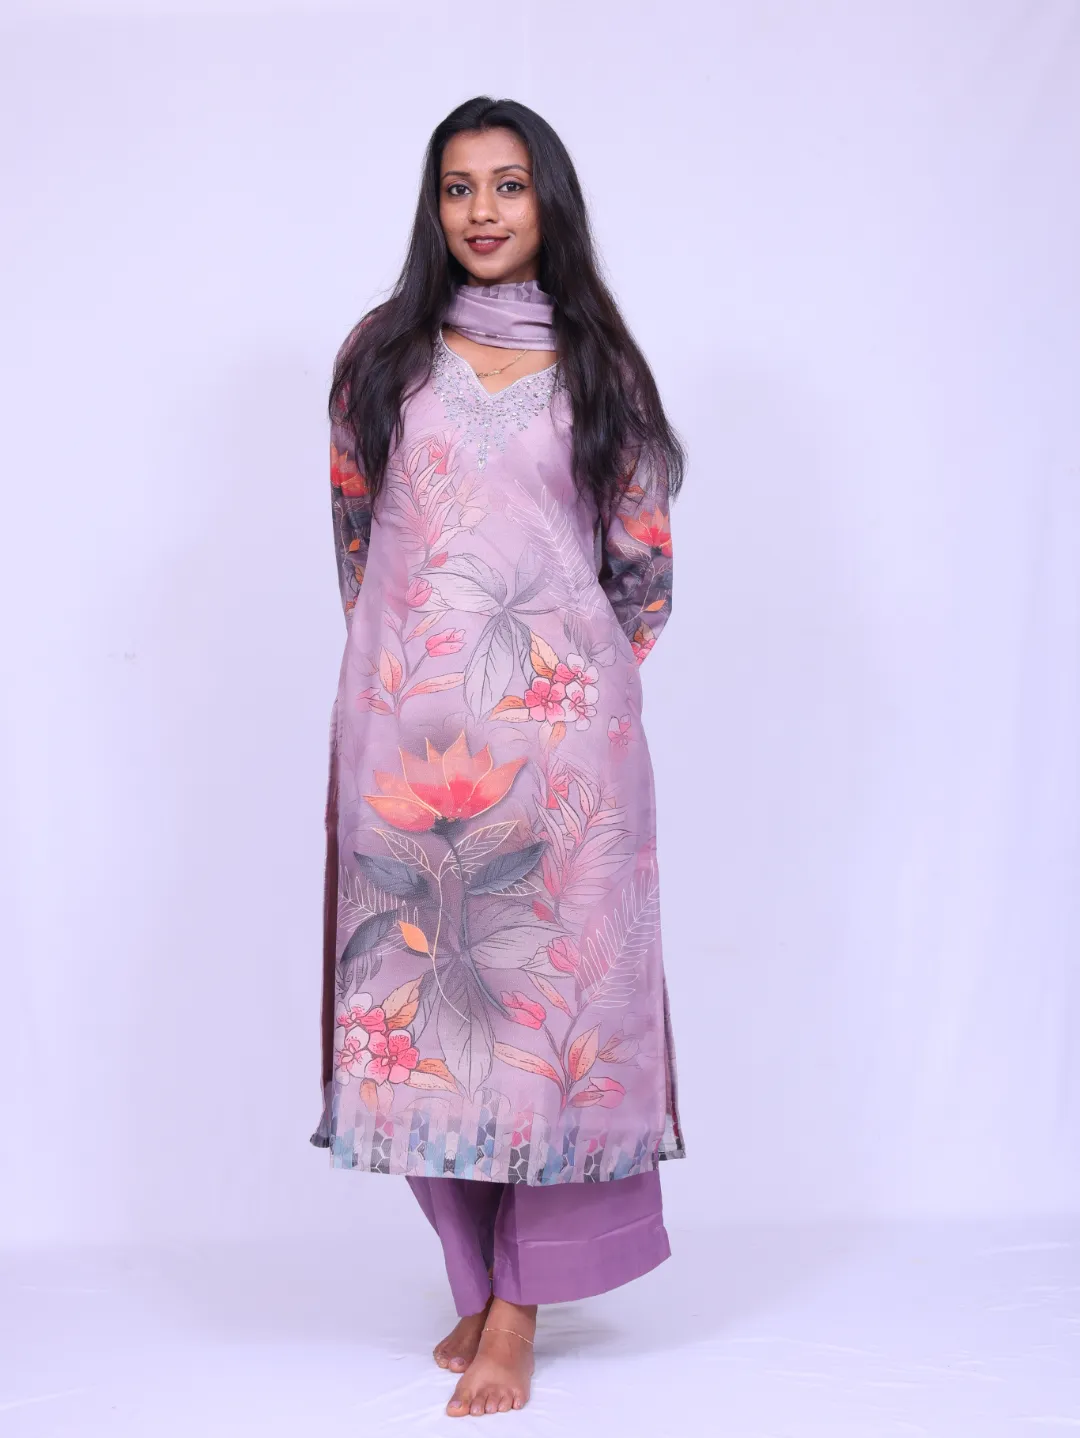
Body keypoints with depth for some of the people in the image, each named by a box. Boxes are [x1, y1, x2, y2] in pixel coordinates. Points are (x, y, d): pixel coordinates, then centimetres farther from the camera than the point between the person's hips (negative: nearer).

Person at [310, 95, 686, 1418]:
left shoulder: (599, 366, 9)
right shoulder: (383, 353, 10)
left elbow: (642, 556, 12)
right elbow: (356, 530, 15)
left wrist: (583, 670, 11)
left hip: (563, 729, -1)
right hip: (408, 727, 1)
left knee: (549, 981, -2)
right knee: (424, 981, 1)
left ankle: (518, 1310, 6)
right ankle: (477, 1278, 16)